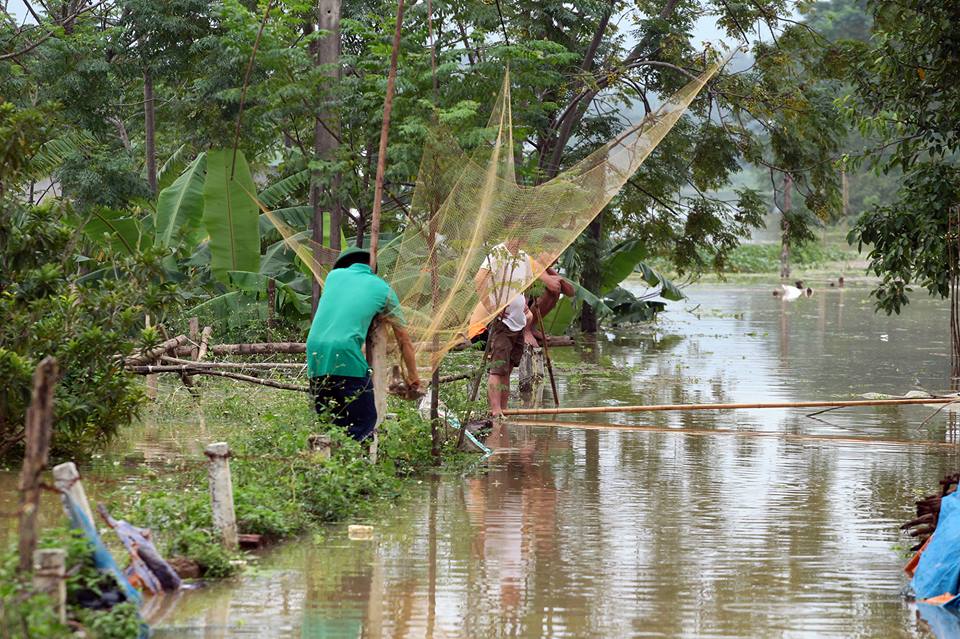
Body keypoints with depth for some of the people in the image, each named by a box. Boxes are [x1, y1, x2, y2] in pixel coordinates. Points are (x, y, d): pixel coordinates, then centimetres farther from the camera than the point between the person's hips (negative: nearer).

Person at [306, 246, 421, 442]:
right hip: (346, 354, -4)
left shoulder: (334, 275, 22)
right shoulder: (383, 289, 15)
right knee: (364, 422, -5)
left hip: (315, 353, 4)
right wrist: (412, 375, 36)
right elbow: (403, 339, 22)